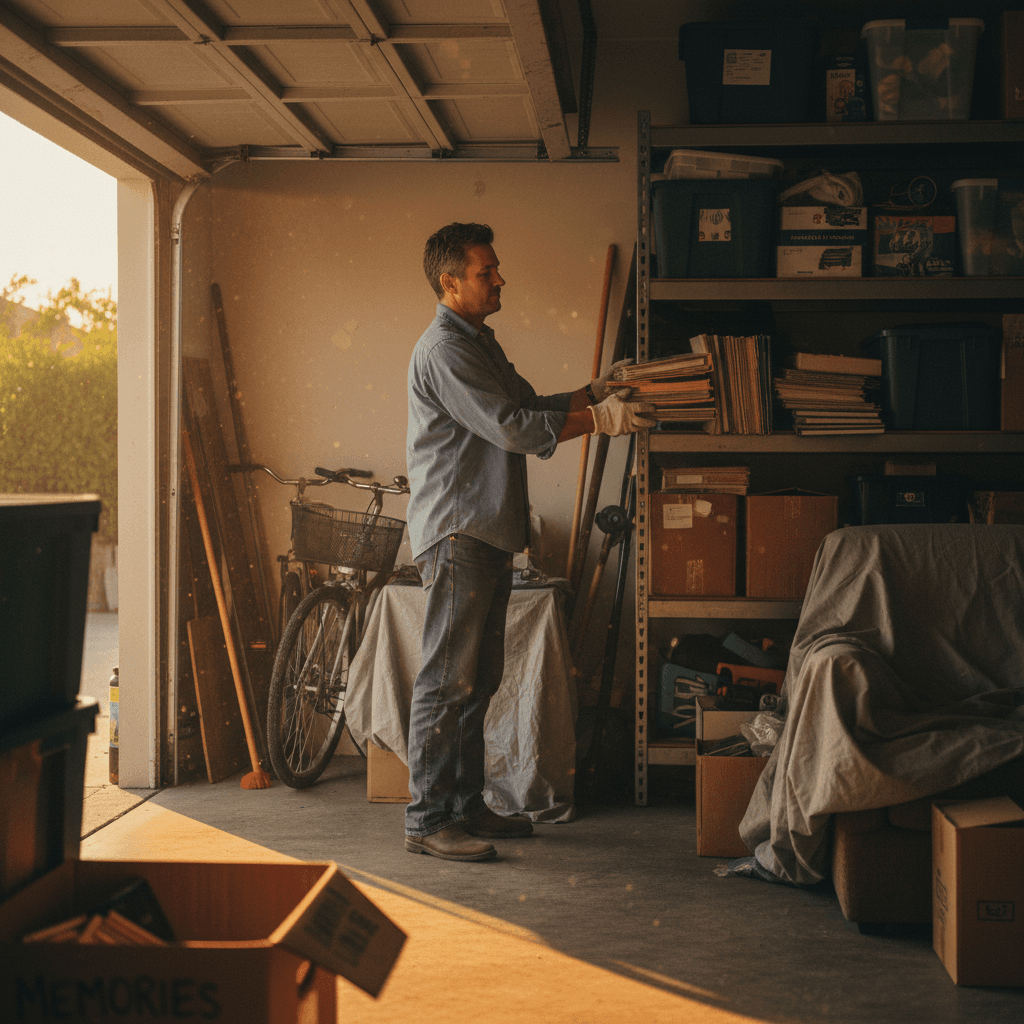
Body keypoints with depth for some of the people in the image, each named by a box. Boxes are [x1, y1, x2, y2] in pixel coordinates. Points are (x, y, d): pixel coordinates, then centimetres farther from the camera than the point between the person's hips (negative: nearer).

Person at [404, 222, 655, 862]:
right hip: (455, 535, -10)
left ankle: (467, 806, 21)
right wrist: (599, 419, -17)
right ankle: (428, 820, -2)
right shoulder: (444, 350, -14)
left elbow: (529, 405, 22)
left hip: (489, 533, 10)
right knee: (448, 680, -7)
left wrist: (594, 391, 9)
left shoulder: (481, 342, 19)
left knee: (479, 678, 13)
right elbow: (512, 427, -20)